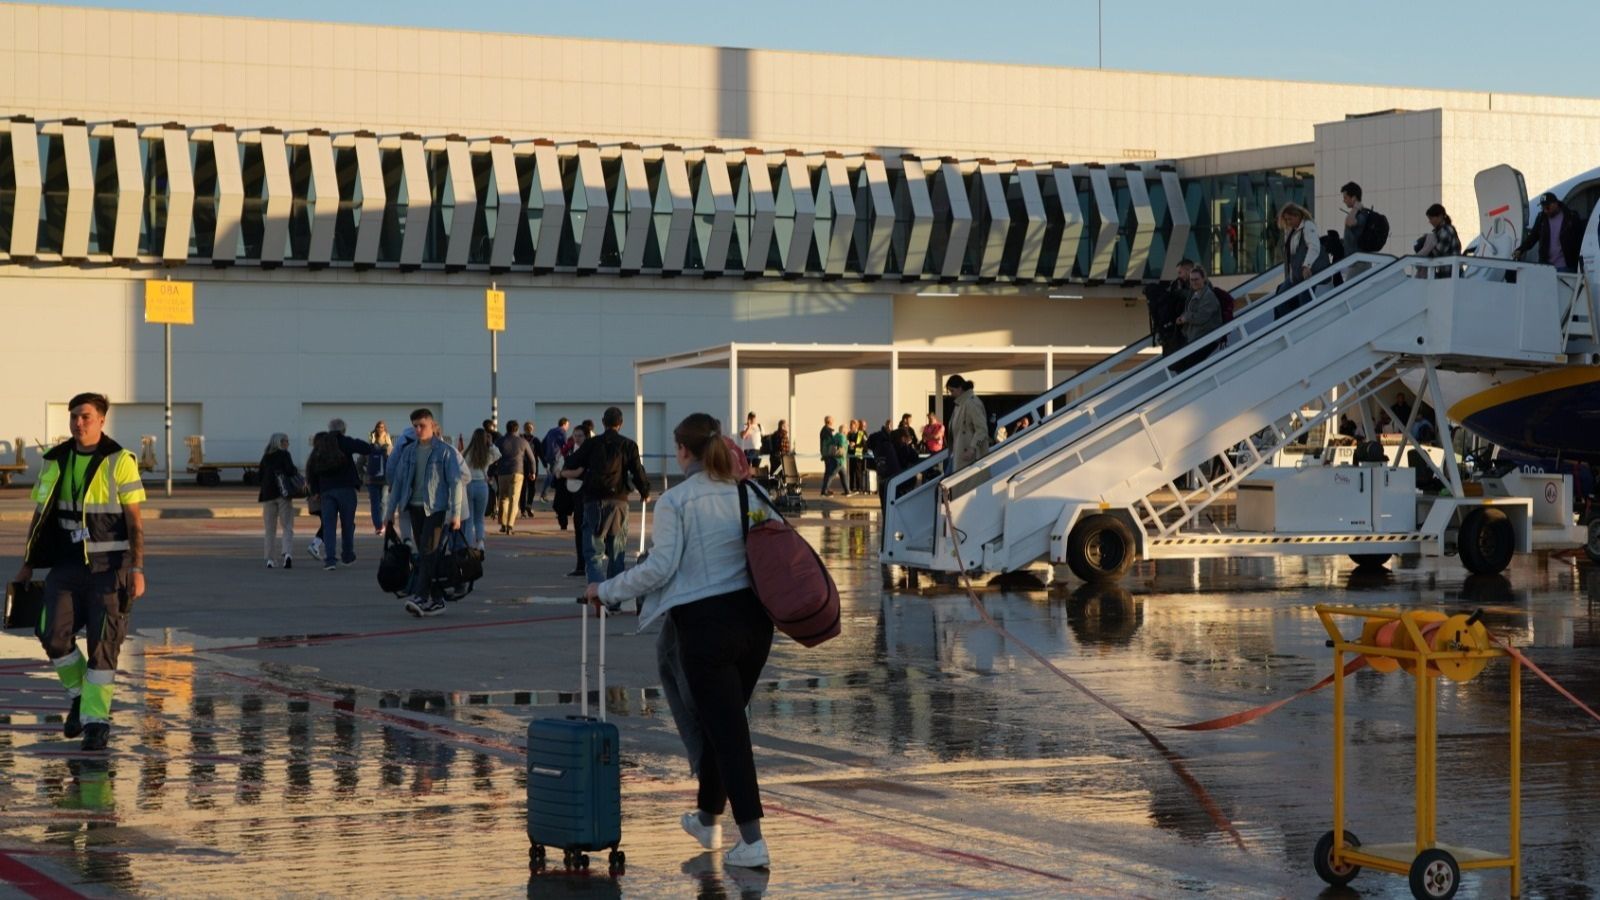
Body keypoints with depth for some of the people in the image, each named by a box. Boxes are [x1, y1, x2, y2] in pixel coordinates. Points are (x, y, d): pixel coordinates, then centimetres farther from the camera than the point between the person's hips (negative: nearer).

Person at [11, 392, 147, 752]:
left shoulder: (119, 461, -7)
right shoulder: (55, 462, 6)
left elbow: (135, 521, -9)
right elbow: (40, 516, 13)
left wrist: (138, 569, -17)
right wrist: (27, 565, 11)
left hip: (108, 566, -4)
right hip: (67, 566, 4)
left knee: (102, 642, -5)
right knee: (54, 634, -10)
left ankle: (97, 719, 6)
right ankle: (79, 694, 15)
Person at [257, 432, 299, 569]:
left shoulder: (266, 457, 10)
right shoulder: (284, 455, -3)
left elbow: (260, 476, 11)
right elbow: (290, 470, -15)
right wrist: (296, 473, 5)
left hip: (268, 494, 4)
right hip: (283, 494, -3)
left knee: (270, 529, 9)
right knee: (287, 527, -3)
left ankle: (269, 559, 6)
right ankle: (288, 553, -23)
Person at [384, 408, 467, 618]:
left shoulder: (446, 451, -4)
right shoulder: (408, 451, 11)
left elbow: (456, 482, -7)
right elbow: (397, 480, 14)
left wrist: (456, 514, -12)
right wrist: (391, 510, 13)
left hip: (437, 508, -6)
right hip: (415, 507, 6)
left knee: (428, 551, -14)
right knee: (424, 554, 6)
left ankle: (420, 597, -22)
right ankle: (436, 600, 11)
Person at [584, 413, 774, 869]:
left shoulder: (675, 501, -8)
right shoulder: (747, 493, 7)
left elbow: (660, 567, -14)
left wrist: (605, 590, -3)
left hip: (705, 625, -5)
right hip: (753, 618, 5)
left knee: (726, 729, -1)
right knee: (722, 721, 20)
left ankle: (752, 841, -5)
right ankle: (707, 819, 34)